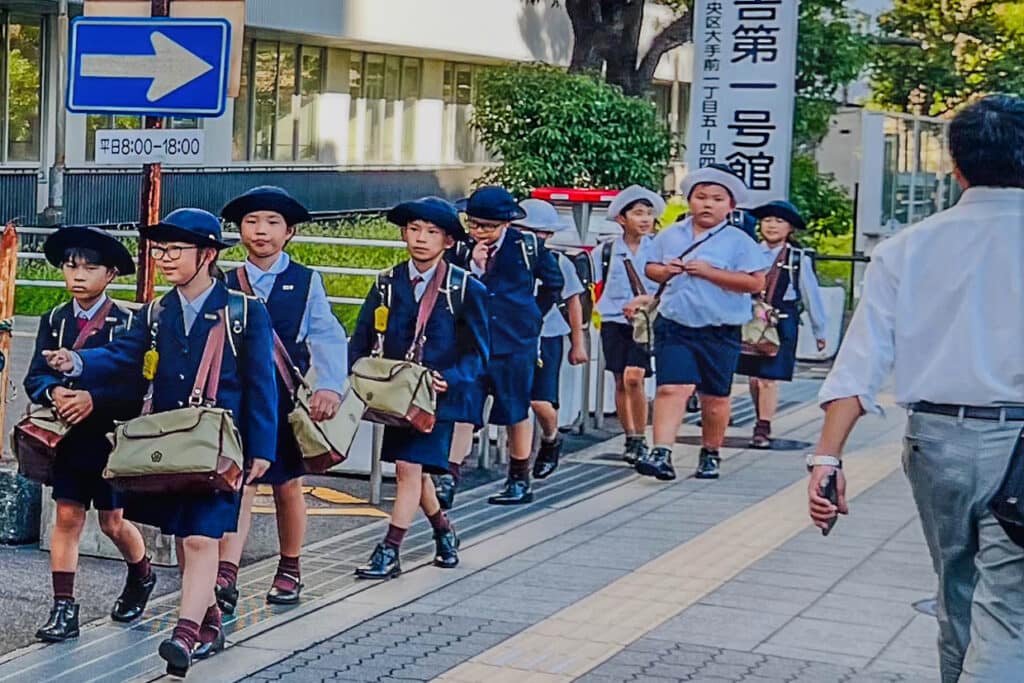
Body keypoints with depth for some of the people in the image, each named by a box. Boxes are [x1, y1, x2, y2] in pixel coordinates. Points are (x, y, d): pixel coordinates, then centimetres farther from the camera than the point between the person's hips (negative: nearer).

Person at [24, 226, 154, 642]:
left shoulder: (127, 323, -7)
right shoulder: (54, 321, 4)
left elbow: (136, 388, -13)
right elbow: (35, 377, 1)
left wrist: (93, 399, -26)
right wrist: (54, 393, -21)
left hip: (111, 436, -3)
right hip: (67, 436, 3)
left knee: (113, 522, 6)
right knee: (67, 517, 0)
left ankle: (141, 577, 36)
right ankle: (63, 609, 3)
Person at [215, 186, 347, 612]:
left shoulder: (306, 282, 2)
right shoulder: (227, 286, 6)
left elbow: (327, 338, -7)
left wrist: (330, 386, -22)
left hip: (288, 398, 0)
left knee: (287, 485, 13)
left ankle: (289, 571, 30)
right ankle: (225, 578, -17)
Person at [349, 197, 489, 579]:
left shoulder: (465, 289, -6)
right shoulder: (388, 284, 5)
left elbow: (478, 353, -4)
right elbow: (362, 339, 8)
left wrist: (449, 380, -20)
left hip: (437, 397, -5)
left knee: (410, 467, -12)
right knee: (414, 469, 15)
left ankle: (389, 553, -7)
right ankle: (444, 533, 38)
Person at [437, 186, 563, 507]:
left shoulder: (526, 246, -2)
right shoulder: (459, 249, -2)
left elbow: (553, 282, 14)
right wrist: (473, 266, -20)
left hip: (514, 343, 0)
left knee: (517, 412, 10)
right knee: (463, 411, -8)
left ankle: (520, 480, 24)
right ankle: (449, 479, -9)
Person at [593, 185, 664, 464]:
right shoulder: (606, 251, 7)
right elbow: (596, 289, 17)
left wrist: (645, 300, -15)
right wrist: (597, 311, 6)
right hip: (614, 320, 3)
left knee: (634, 378, -16)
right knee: (621, 381, 6)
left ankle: (641, 440, -7)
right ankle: (630, 439, 18)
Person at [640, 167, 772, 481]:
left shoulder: (739, 241, -3)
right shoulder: (670, 235, 10)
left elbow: (756, 282, -12)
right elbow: (650, 267, 20)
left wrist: (708, 272, -16)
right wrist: (664, 272, -5)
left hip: (720, 331, -1)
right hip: (674, 326, 1)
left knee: (715, 396, 9)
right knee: (672, 388, -13)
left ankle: (711, 454, 26)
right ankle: (661, 454, -18)